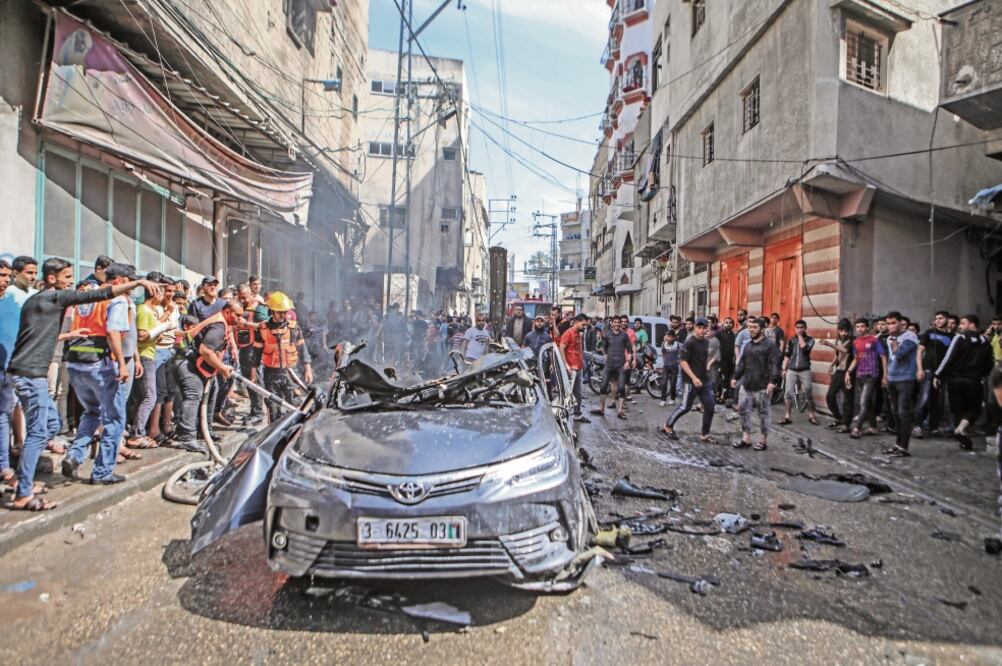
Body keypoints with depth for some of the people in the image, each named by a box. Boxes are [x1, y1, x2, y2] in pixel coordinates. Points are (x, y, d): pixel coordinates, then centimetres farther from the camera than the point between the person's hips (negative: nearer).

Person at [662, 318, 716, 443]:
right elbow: (683, 362, -19)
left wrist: (706, 368, 16)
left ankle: (705, 434, 14)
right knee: (685, 407, 0)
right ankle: (668, 427, 17)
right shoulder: (690, 342, -14)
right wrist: (694, 377, -25)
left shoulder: (706, 342, 10)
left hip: (705, 380, 7)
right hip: (692, 380, -7)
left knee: (710, 406, 4)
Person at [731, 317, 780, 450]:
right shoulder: (748, 345, 16)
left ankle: (764, 440, 13)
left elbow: (774, 365, -15)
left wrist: (772, 381, -24)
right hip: (746, 384, 7)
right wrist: (735, 377, 16)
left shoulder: (769, 345, -8)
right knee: (743, 410, 8)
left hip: (762, 386, -7)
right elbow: (741, 363, 20)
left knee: (763, 412, 3)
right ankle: (746, 438, 16)